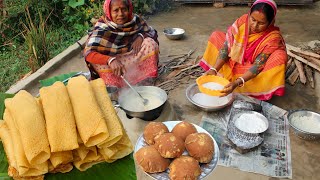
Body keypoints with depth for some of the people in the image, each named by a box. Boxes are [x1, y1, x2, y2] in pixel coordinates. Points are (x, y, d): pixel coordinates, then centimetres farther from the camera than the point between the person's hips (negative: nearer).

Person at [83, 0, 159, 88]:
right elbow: (88, 53, -31)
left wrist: (141, 36, -22)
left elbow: (153, 33, 1)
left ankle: (147, 77, -12)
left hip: (133, 59, 3)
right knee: (98, 61, -31)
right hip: (115, 62, -2)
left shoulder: (135, 20, -13)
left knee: (150, 42, -19)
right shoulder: (102, 27, -23)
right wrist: (110, 60, -49)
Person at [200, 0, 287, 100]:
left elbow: (257, 66, -29)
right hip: (234, 63, 4)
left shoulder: (273, 37, -25)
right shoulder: (242, 21, -17)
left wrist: (237, 83, -43)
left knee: (280, 56, -29)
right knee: (216, 36, -6)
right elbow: (226, 47, -17)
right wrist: (214, 69, -29)